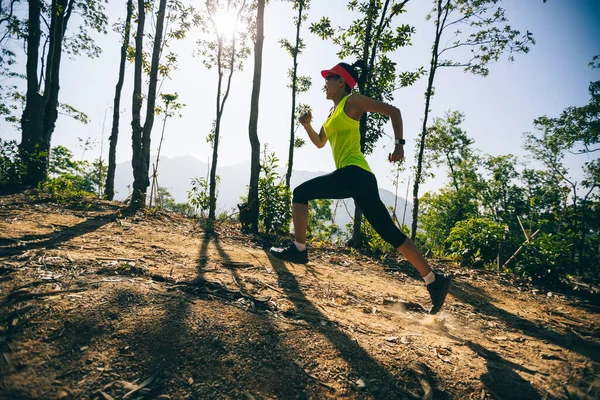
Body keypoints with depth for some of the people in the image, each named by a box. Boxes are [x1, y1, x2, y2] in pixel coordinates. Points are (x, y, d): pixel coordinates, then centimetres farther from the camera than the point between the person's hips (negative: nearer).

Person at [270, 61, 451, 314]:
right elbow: (320, 143, 34)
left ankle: (298, 250, 4)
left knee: (300, 193, -2)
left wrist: (399, 144, -10)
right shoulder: (333, 111, 26)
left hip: (354, 173, -9)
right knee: (390, 233, 4)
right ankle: (435, 281, 6)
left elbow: (393, 111, 0)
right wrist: (307, 125, 17)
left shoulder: (353, 101, 2)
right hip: (358, 178, 9)